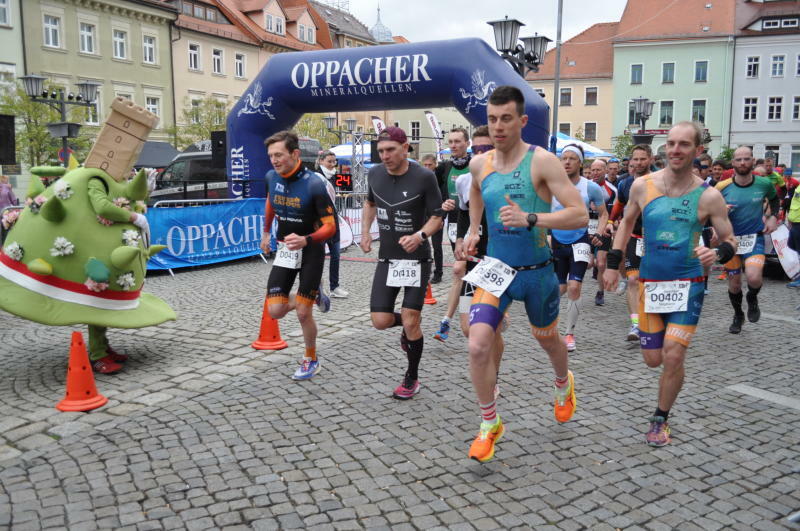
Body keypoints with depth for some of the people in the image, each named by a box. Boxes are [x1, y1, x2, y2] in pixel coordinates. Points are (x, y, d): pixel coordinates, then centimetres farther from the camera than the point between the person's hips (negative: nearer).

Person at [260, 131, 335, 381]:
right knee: (275, 311, -3)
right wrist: (266, 231, 25)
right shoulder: (271, 177, -5)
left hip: (311, 251, -5)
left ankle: (311, 360, 25)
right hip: (284, 250, 5)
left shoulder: (314, 184, -23)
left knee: (303, 313, -2)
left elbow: (330, 226, -21)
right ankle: (313, 296, 27)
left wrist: (305, 240, -38)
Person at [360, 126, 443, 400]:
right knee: (380, 321, -3)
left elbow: (437, 216, -10)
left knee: (411, 322, -5)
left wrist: (420, 235, -29)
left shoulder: (424, 177, -15)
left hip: (416, 259, -4)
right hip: (387, 259, 4)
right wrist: (365, 231, 5)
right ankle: (408, 326, 34)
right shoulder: (375, 174, -1)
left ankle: (411, 378, 19)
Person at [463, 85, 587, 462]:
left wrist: (530, 219, -33)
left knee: (547, 339, 20)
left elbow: (580, 215, -21)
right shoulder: (480, 164, 0)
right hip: (496, 268, 3)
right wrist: (473, 229, 13)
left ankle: (563, 385, 56)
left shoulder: (542, 161, -16)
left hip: (537, 272, -2)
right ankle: (489, 425, 8)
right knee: (478, 346, -13)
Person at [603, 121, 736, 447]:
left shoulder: (708, 196, -8)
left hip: (688, 284, -2)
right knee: (653, 359, 8)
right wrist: (613, 264, 10)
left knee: (673, 358, -10)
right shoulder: (642, 186, -4)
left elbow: (730, 240, 1)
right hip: (650, 284, 2)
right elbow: (627, 223, 12)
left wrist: (720, 253, -23)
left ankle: (660, 420, 14)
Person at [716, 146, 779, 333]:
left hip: (755, 237, -1)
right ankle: (738, 315, 37)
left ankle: (752, 298, 12)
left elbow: (774, 199, 17)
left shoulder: (764, 183, -5)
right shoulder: (722, 187, -9)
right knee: (734, 284, 9)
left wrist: (773, 216, 2)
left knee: (754, 277, -25)